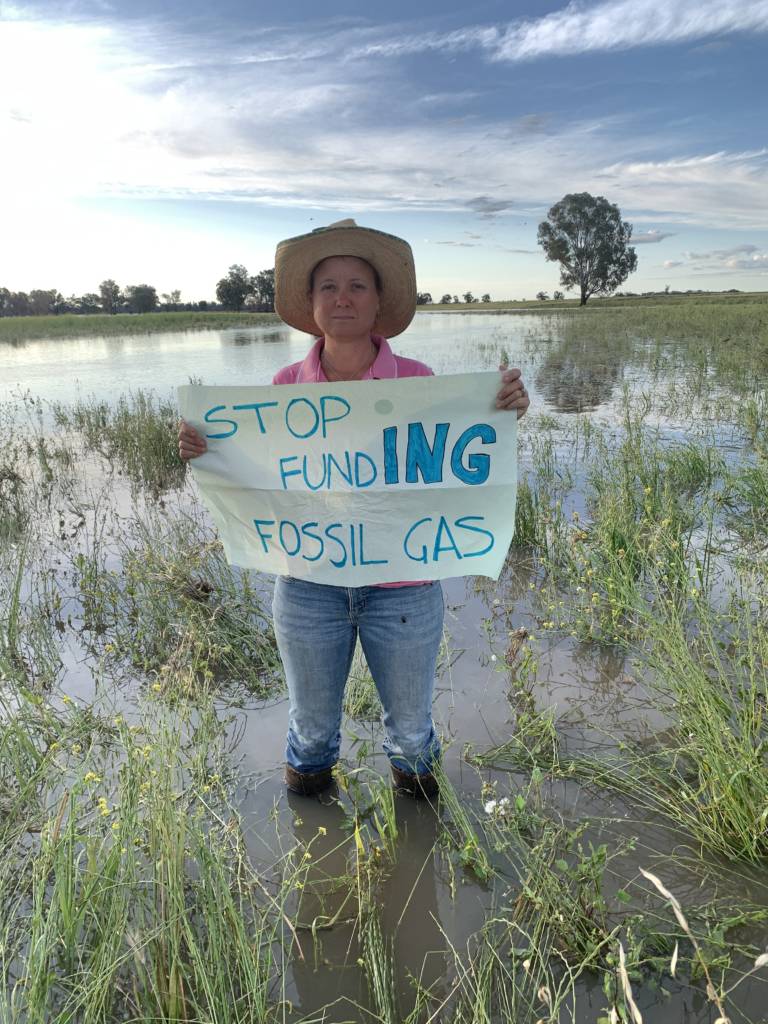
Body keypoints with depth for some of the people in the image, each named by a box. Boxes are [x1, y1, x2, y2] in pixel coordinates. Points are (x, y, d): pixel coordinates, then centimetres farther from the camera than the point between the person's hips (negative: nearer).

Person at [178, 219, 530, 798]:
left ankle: (412, 768, 57)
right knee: (312, 726, 24)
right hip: (308, 586, 1)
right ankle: (310, 769, 59)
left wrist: (504, 414, -24)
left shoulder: (417, 380, -9)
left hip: (402, 587, -1)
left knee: (411, 724, 21)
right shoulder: (288, 386, -5)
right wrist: (205, 451, -14)